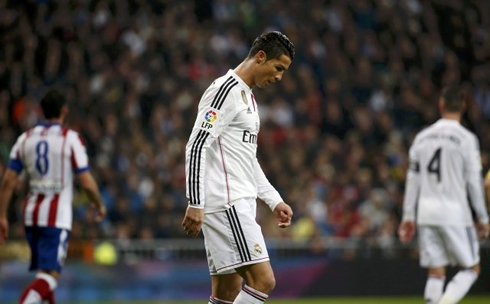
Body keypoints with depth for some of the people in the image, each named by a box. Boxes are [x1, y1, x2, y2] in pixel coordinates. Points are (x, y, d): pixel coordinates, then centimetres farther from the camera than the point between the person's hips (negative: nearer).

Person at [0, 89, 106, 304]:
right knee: (49, 276, -10)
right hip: (57, 216, -5)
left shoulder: (25, 139, 7)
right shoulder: (70, 139, -6)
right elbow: (86, 182, -8)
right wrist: (99, 206, 10)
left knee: (43, 270, 20)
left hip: (31, 214, 5)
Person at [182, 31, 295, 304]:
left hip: (239, 205, 10)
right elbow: (197, 146, -18)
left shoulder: (247, 96, 21)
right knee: (263, 280, -16)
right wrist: (195, 204, -23)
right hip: (227, 205, -10)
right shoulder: (226, 90, -10)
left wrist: (274, 200, 24)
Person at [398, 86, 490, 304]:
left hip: (426, 212, 5)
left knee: (435, 273, 7)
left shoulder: (422, 137, 9)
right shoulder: (466, 138, -6)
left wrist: (408, 216, 14)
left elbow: (412, 180, 10)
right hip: (454, 212, -5)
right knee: (471, 268, 5)